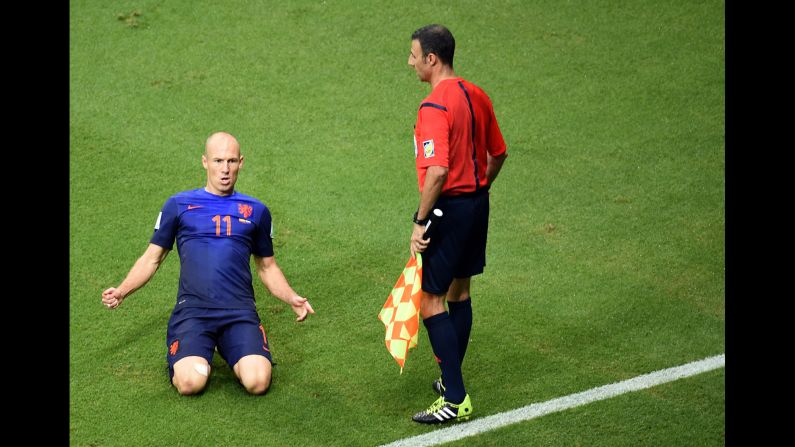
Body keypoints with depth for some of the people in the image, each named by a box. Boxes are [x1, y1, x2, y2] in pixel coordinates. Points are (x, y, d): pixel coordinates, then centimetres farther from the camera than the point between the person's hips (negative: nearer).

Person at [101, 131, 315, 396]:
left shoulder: (256, 211, 18)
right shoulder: (178, 205, 13)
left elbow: (267, 267, 26)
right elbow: (152, 258, 17)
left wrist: (292, 299, 7)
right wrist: (122, 291, 1)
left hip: (240, 311, 1)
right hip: (192, 310, -1)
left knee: (257, 382, -25)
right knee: (190, 383, -27)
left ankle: (229, 351, 9)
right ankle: (189, 357, 9)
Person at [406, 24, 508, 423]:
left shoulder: (434, 107, -21)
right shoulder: (476, 96, 7)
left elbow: (438, 171, -29)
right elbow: (497, 154, 16)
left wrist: (420, 221, -21)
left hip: (450, 209, -9)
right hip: (478, 202, 9)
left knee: (430, 299, -4)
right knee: (459, 291, 20)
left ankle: (455, 400, -6)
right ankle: (451, 380, 32)